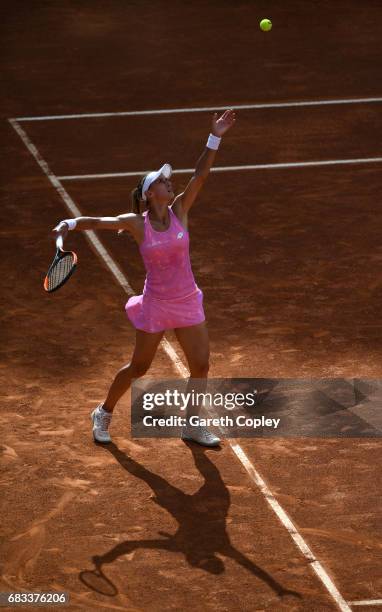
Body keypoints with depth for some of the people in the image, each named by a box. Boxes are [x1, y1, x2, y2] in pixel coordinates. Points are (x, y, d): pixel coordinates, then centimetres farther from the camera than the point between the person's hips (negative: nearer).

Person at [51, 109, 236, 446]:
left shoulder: (179, 211, -4)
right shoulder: (137, 223, -10)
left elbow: (200, 175, -13)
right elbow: (98, 221, -7)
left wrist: (215, 138, -23)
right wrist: (70, 224, -26)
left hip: (187, 302, 3)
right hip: (155, 304, -3)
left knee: (201, 365, 2)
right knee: (138, 367, 9)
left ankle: (192, 425, 23)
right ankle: (104, 413, 32)